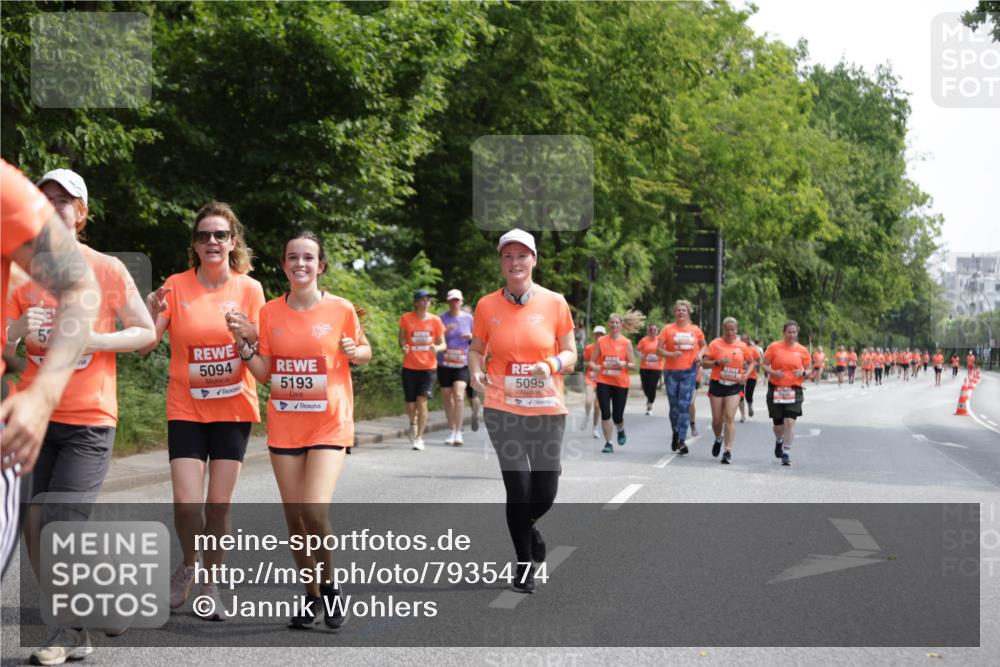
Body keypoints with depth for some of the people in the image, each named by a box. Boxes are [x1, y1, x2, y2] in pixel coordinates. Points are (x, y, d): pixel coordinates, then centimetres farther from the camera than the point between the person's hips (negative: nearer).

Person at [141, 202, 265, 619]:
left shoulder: (249, 288, -2)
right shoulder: (176, 286, -3)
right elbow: (146, 345, -7)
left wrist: (247, 333, -21)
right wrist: (152, 313, -26)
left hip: (233, 409, 1)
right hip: (186, 409, 0)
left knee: (219, 505, 1)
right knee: (186, 503, -10)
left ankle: (210, 583, 21)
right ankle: (187, 565, 20)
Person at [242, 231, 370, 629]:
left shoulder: (340, 309, -4)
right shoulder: (270, 312, 3)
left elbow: (365, 351, 11)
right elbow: (263, 373, 6)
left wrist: (354, 352, -11)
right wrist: (243, 344, -10)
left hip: (329, 425, -3)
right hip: (284, 426, 3)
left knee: (315, 511, -18)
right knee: (294, 516, 6)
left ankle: (329, 585, 7)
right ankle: (312, 596, 23)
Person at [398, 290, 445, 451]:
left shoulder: (435, 320, 2)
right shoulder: (406, 318, -1)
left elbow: (443, 344, 6)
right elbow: (401, 340, 6)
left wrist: (437, 348, -17)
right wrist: (404, 346, -18)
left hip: (428, 366, 0)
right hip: (410, 366, 0)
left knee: (422, 401, -13)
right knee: (410, 405, 3)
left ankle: (419, 438, -2)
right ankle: (413, 424, 38)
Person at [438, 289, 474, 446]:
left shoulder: (468, 318, 5)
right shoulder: (442, 318, 2)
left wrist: (471, 336, -9)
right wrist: (444, 332, -20)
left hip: (462, 364, -1)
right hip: (444, 364, 1)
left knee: (459, 395, -17)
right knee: (448, 398, 8)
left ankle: (458, 433, -14)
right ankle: (452, 431, 21)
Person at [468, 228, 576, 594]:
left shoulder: (554, 303, 0)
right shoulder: (487, 306, 1)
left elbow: (571, 354, 5)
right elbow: (476, 349, 12)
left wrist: (552, 365, -17)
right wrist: (476, 370, -9)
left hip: (547, 410, 1)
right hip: (503, 409, 0)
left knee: (545, 493, 2)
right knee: (518, 489, -3)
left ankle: (527, 526, 39)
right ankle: (524, 564, 17)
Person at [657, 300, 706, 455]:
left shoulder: (695, 330, 6)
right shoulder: (668, 329, 1)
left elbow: (703, 345, 22)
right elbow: (658, 349, -1)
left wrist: (700, 355, 2)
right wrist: (671, 354, -18)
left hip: (689, 371, 0)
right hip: (671, 371, 0)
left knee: (684, 405, -8)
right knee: (674, 405, 8)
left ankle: (682, 441, -8)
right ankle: (675, 433, 32)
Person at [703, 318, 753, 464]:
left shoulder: (742, 346, 4)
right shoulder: (715, 344, -2)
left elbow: (751, 362, 17)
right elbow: (704, 363, -4)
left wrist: (747, 374, -1)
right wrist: (718, 362, -20)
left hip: (734, 386, 0)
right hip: (717, 384, 0)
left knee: (730, 417, -12)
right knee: (717, 419, 6)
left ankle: (728, 451, -11)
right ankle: (718, 439, 39)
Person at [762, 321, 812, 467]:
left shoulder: (802, 350, 3)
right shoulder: (774, 347, -1)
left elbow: (808, 370, 11)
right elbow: (764, 365, 2)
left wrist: (803, 373, -11)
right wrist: (773, 372, -17)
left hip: (794, 390, 0)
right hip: (776, 389, 0)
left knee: (790, 422, -13)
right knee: (778, 423, 10)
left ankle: (786, 453, -4)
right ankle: (779, 441, 44)